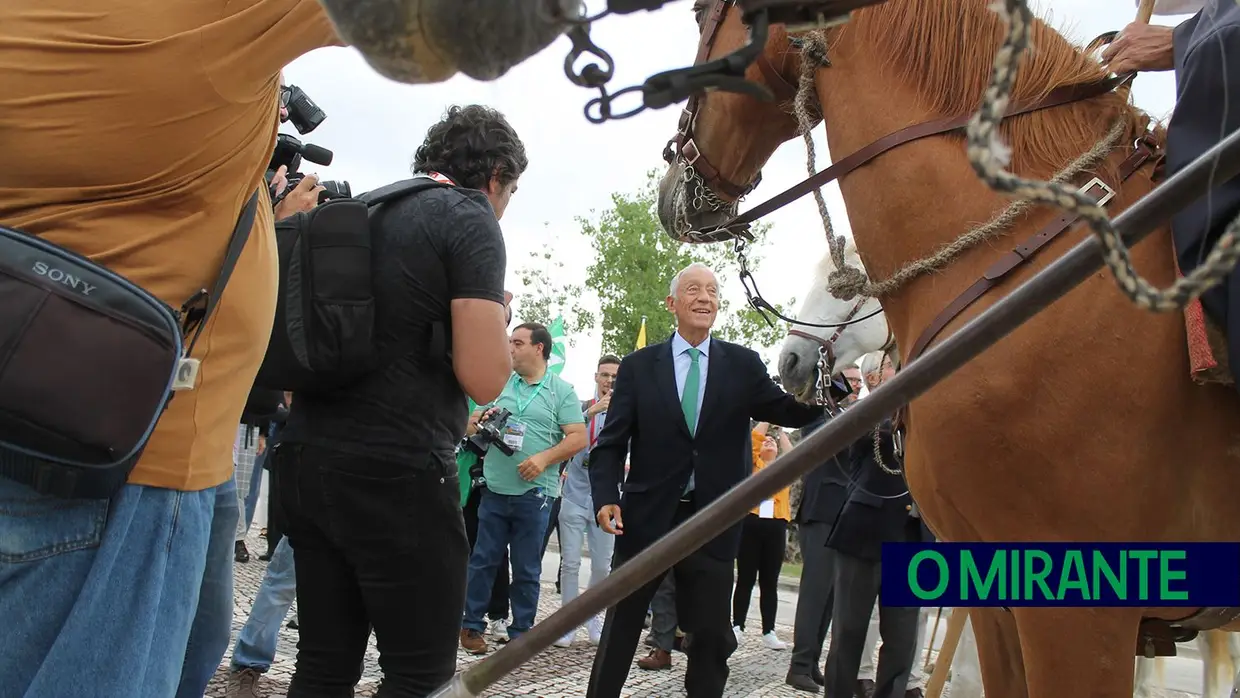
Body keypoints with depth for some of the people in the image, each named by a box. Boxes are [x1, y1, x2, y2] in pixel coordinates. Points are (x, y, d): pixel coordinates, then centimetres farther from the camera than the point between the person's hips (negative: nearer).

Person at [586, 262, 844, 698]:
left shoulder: (742, 364, 4)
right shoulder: (639, 366, 2)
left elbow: (793, 412, -6)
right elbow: (612, 442, -1)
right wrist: (606, 498, -15)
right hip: (647, 517, -1)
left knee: (712, 636, 11)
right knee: (619, 630, 12)